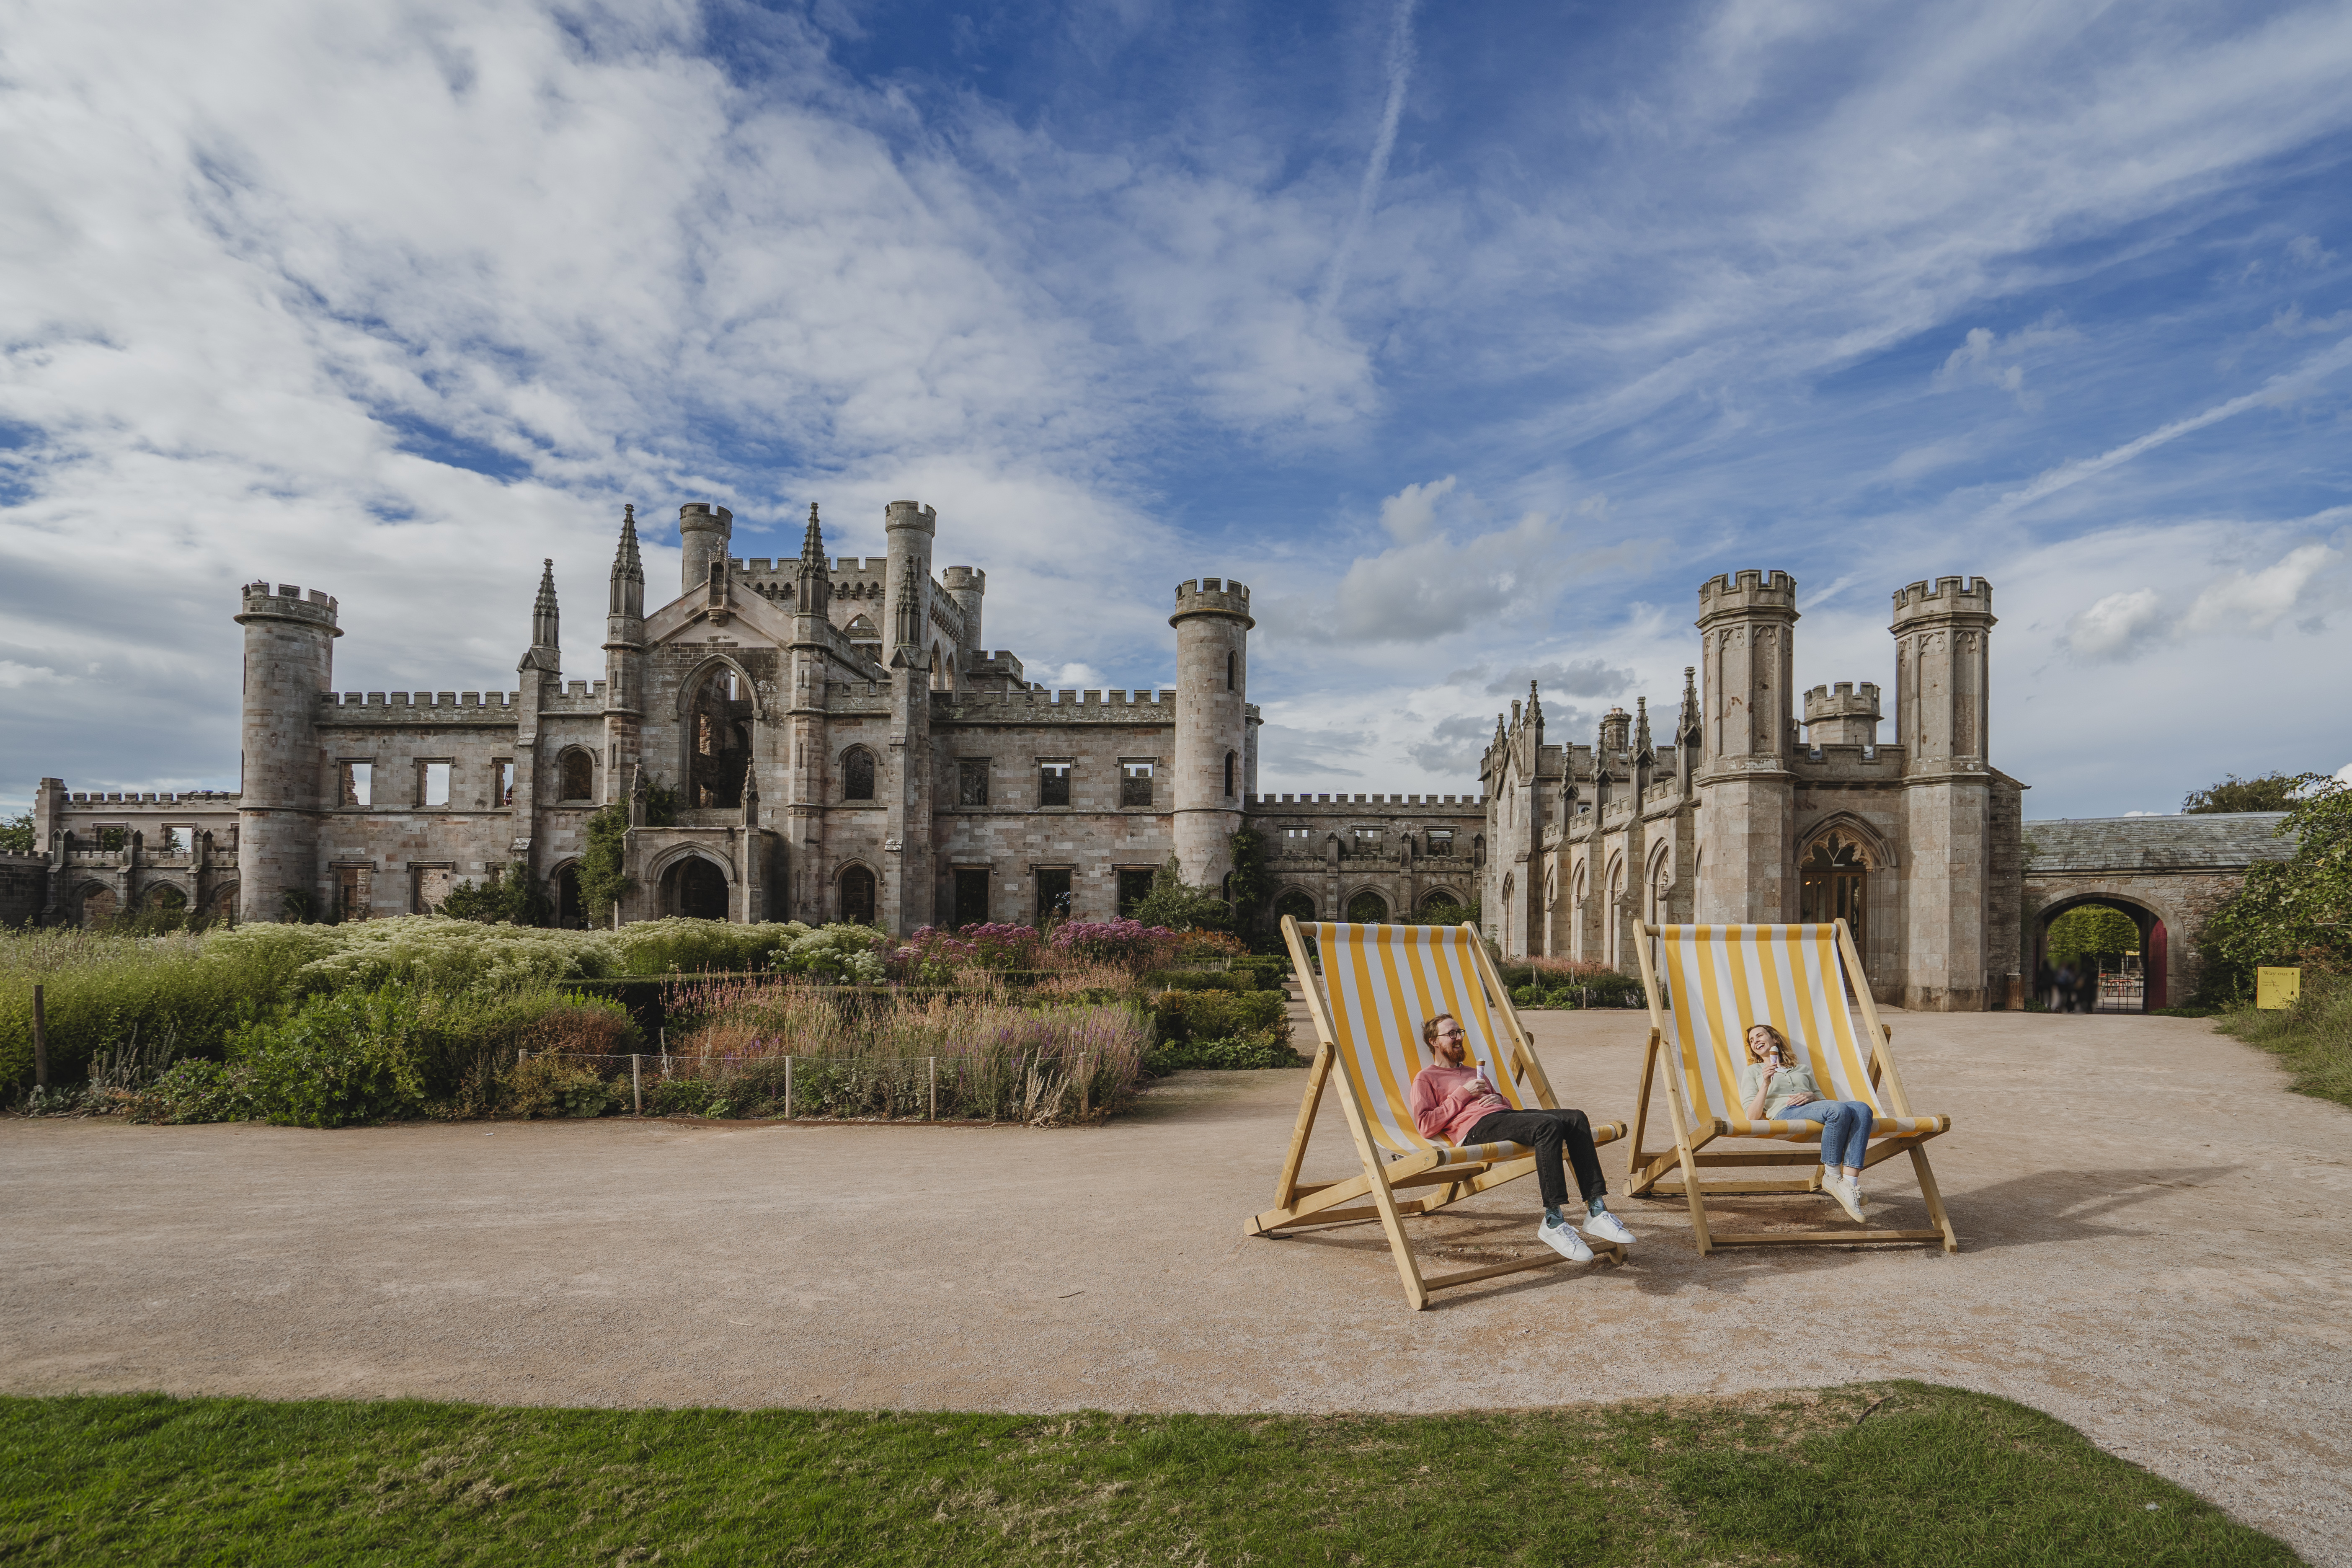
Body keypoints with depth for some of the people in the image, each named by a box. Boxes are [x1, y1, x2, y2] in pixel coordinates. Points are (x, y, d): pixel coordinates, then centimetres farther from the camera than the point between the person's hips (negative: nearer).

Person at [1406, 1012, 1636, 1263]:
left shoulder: (1474, 1072, 36)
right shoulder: (1426, 1078, 13)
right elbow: (1426, 1126, -3)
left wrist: (1499, 1099, 10)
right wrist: (1462, 1094, -3)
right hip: (1476, 1128, -8)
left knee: (1576, 1119, -18)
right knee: (1548, 1125, -33)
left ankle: (1596, 1211, -23)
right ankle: (1552, 1223, -33)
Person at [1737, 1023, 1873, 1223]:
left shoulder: (1803, 1069, 37)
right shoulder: (1752, 1071, 26)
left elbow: (1823, 1101, 27)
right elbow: (1753, 1117, 11)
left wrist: (1812, 1096, 5)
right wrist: (1766, 1083, -1)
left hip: (1814, 1110, 5)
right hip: (1784, 1115, -4)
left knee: (1862, 1109, -30)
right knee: (1839, 1110, -35)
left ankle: (1850, 1183, -38)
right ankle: (1832, 1177, -23)